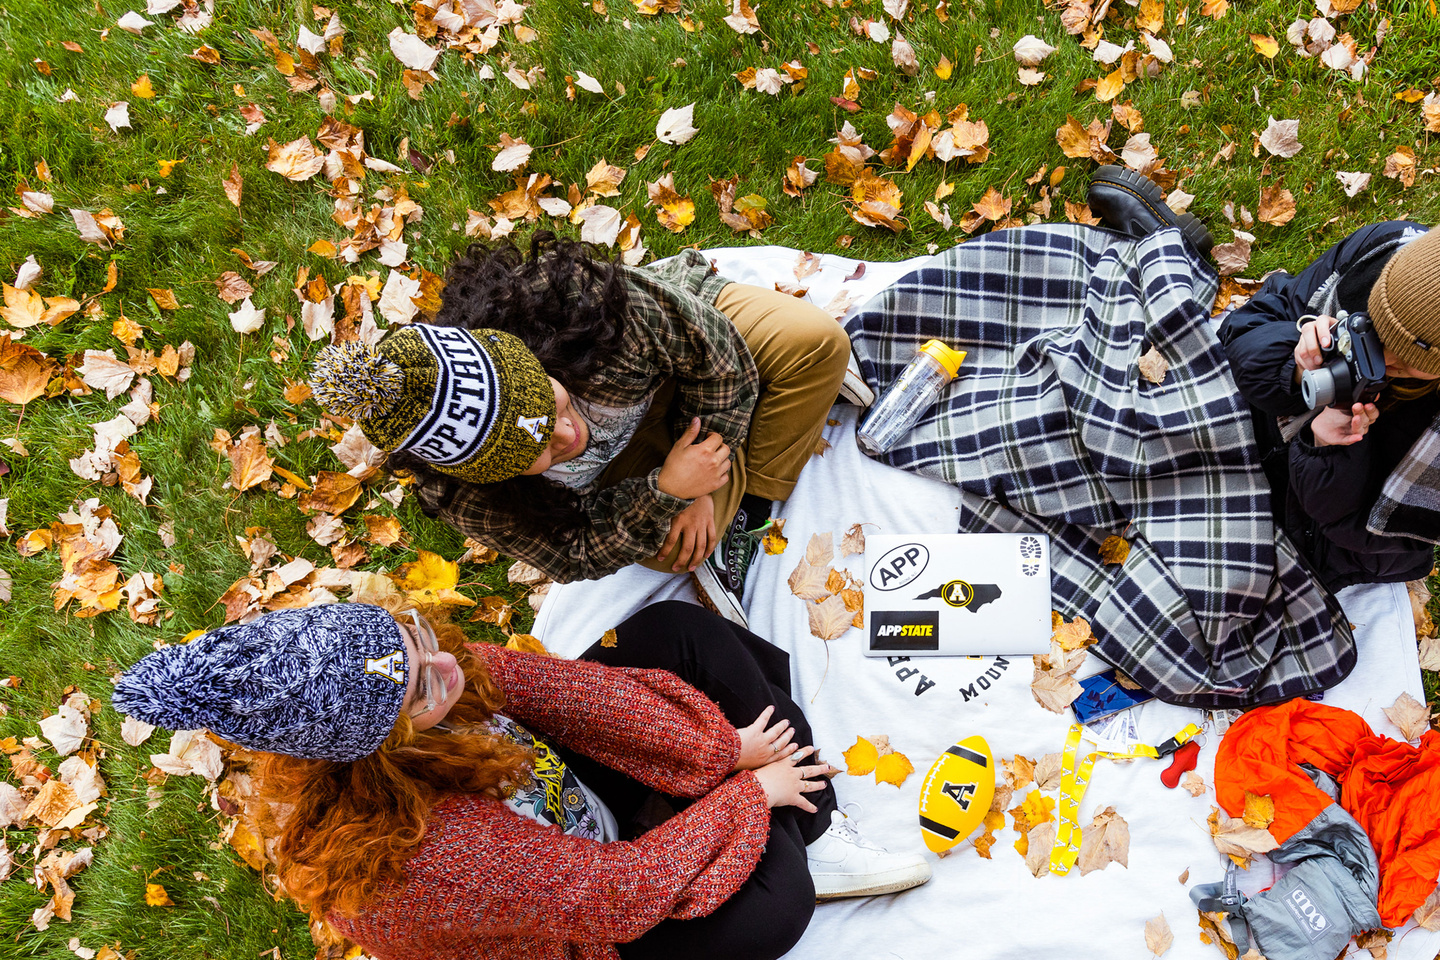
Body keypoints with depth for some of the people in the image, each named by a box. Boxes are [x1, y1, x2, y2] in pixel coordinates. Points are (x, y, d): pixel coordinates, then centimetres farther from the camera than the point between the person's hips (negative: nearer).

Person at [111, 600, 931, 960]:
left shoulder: (401, 664, -24)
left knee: (680, 629, -4)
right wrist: (747, 794, -18)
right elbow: (614, 894, -30)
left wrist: (722, 748, -15)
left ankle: (820, 833, 7)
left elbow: (556, 685, -15)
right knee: (771, 894, -31)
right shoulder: (417, 858, -41)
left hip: (565, 782, 7)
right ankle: (800, 845, 6)